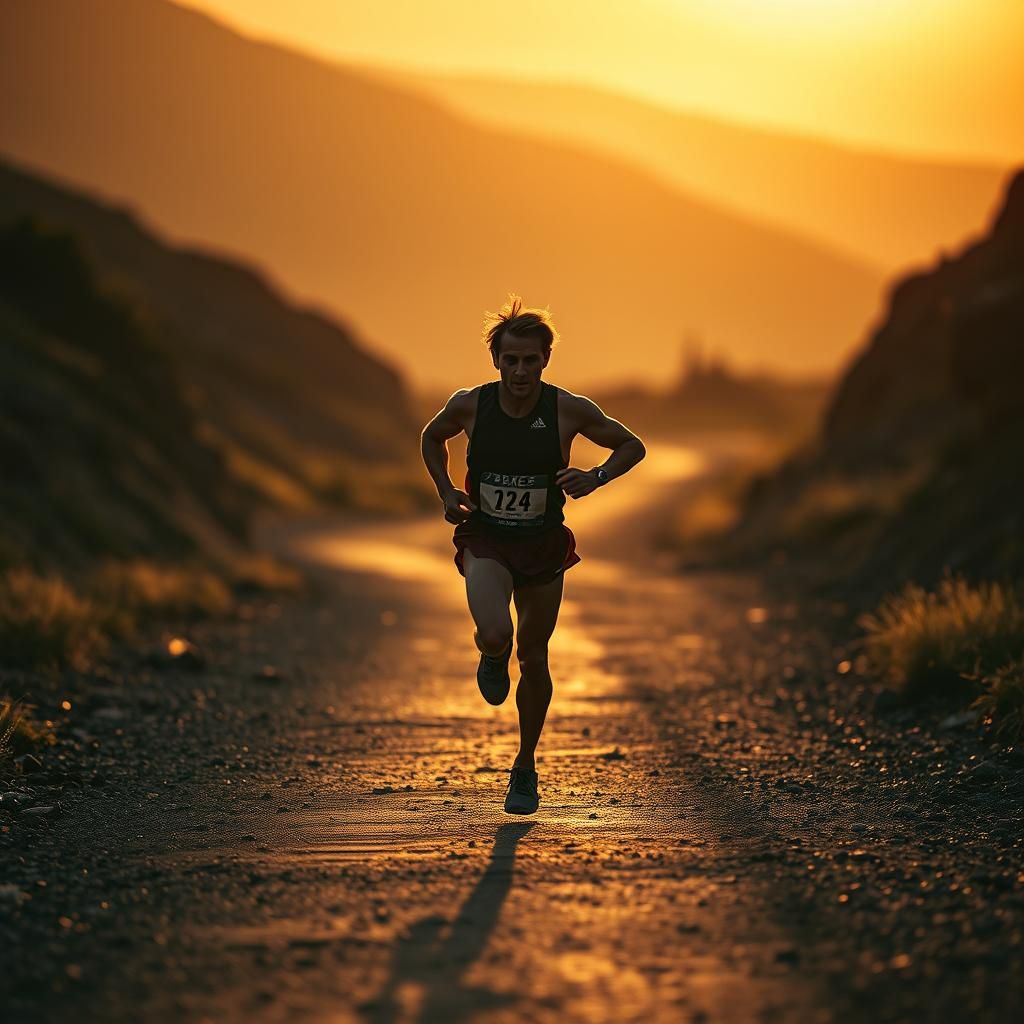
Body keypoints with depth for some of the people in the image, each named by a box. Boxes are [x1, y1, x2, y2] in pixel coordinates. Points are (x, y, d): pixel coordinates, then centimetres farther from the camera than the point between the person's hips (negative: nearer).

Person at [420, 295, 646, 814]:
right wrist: (446, 492, -3)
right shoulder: (468, 405, -12)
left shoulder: (569, 410, -14)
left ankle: (525, 768, 31)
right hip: (485, 542, -1)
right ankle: (492, 657, 12)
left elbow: (632, 447, 0)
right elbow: (431, 438, 10)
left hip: (544, 547, 1)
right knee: (494, 634, -28)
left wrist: (595, 477, -19)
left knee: (534, 658, 11)